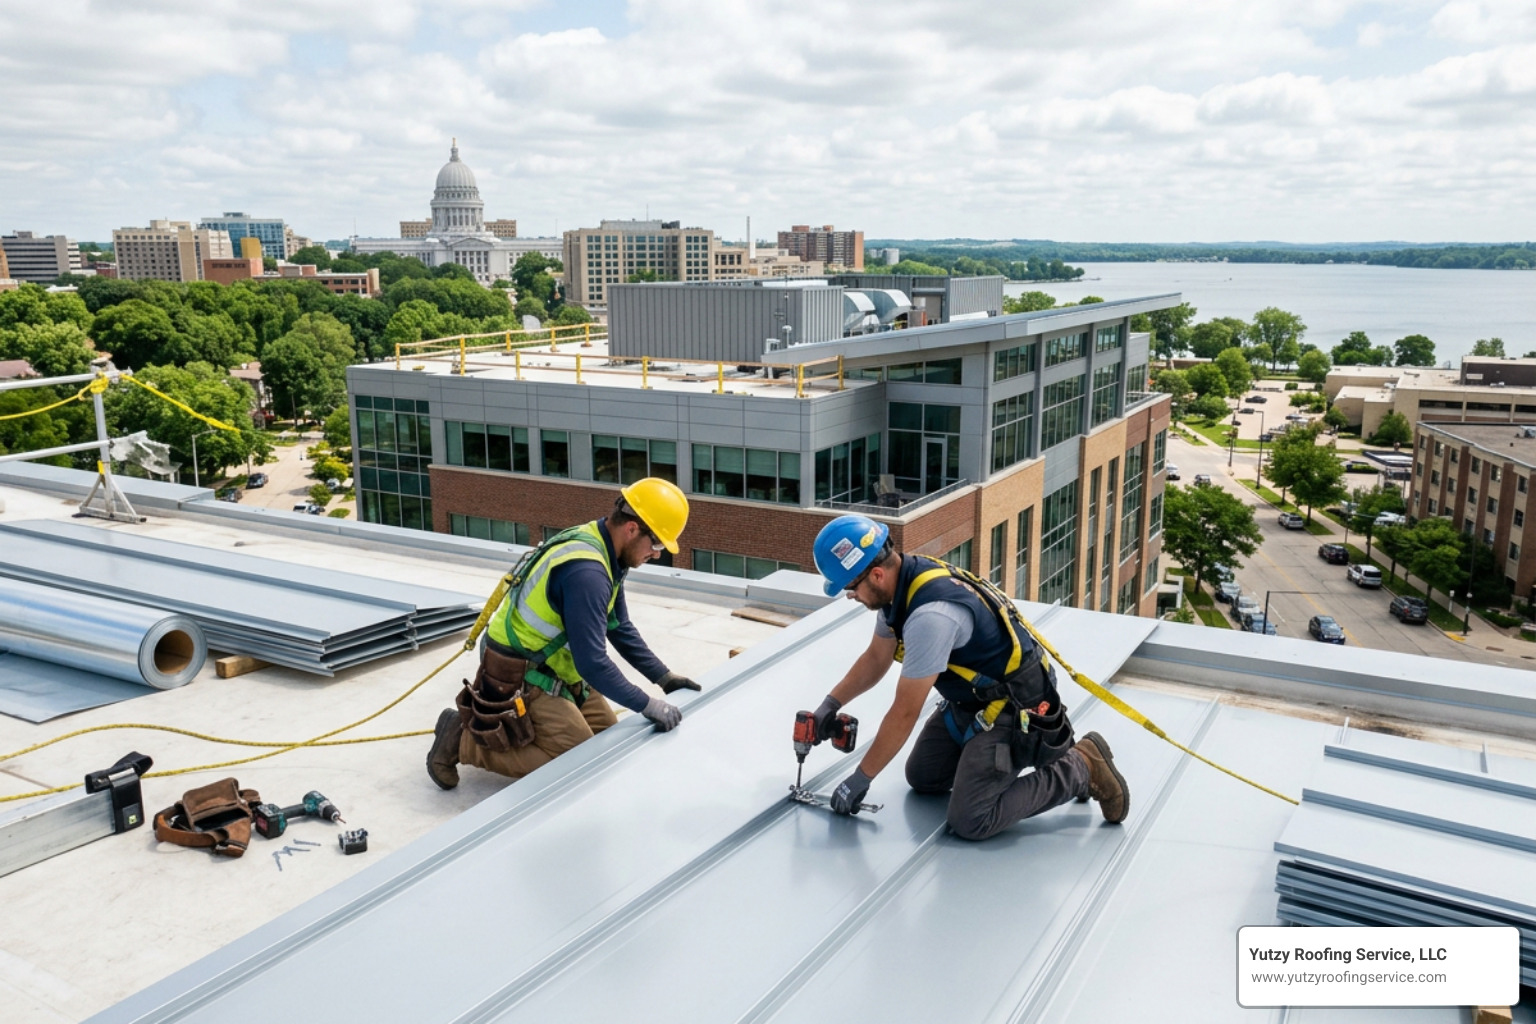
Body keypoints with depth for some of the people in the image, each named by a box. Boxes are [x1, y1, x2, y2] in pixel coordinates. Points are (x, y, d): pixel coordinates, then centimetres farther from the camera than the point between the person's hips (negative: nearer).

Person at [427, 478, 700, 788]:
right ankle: (464, 738, -4)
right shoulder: (586, 571, -29)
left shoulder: (600, 550, 2)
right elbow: (592, 662, -29)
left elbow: (620, 629, 12)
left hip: (549, 668, 10)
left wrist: (664, 677, 9)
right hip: (519, 678, -10)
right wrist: (648, 705, -21)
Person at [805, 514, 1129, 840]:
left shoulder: (931, 615, -34)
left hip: (1013, 711, -9)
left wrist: (860, 778, -15)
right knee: (921, 777, 13)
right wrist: (831, 704, 7)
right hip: (971, 700, 10)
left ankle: (1080, 769, 0)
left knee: (969, 821, -15)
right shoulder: (901, 583, -5)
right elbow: (876, 658, 14)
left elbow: (905, 713, -25)